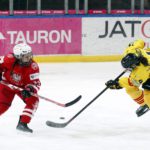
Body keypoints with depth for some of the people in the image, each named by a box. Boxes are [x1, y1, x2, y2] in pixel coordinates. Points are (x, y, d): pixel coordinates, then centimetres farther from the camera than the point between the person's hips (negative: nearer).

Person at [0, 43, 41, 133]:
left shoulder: (33, 67, -27)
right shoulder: (9, 59, -29)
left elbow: (35, 83, -26)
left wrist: (29, 90, -45)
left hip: (23, 86, 2)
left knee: (33, 101, -17)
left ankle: (22, 123, -15)